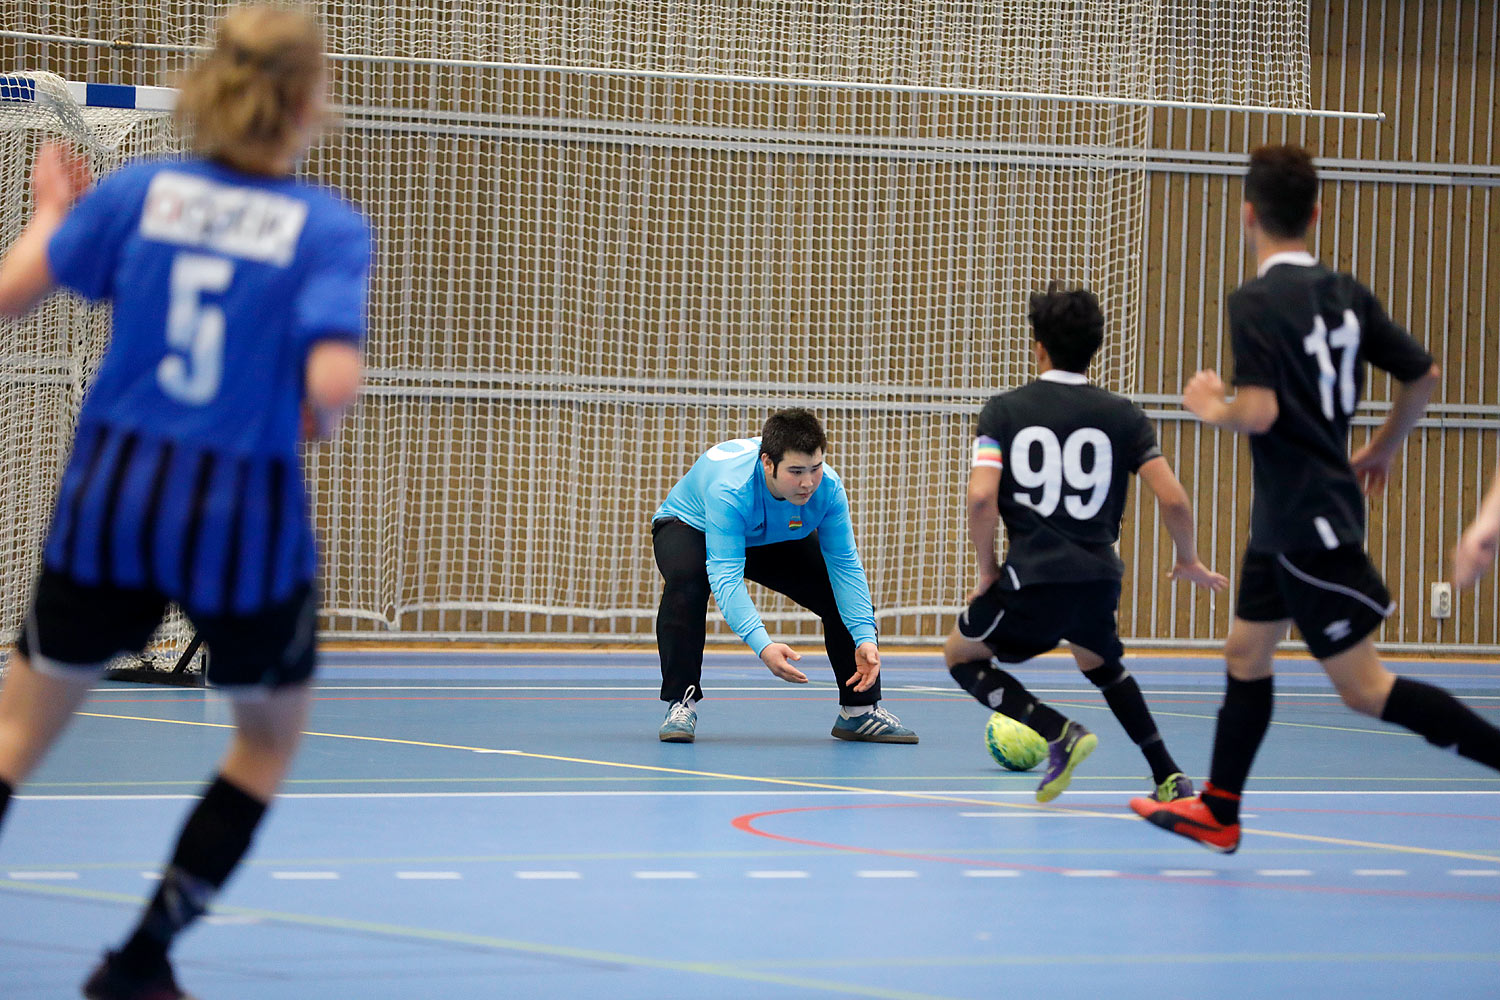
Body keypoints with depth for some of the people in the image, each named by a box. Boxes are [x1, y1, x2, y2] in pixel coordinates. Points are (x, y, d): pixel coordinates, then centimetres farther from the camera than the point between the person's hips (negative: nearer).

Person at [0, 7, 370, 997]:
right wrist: (327, 406, 2)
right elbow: (331, 383, -21)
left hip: (112, 497, 2)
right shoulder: (330, 229, -10)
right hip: (244, 516, -2)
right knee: (273, 731, 24)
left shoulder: (137, 191, -2)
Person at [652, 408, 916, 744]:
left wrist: (865, 639, -37)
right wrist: (762, 645, -62)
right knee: (686, 578, -37)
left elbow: (845, 566, -25)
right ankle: (681, 706, -26)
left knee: (844, 591, -8)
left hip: (778, 540, 5)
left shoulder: (829, 488, -31)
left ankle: (859, 712, 12)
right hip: (690, 527, -5)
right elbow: (725, 576, -49)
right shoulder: (729, 489, -45)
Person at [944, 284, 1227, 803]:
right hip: (1100, 577, 4)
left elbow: (981, 497, -12)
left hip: (1032, 579, -4)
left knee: (962, 654, 19)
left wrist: (988, 569, 3)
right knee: (1100, 662, 34)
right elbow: (1173, 500, -1)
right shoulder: (1123, 415, 5)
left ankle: (1059, 732, -4)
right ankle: (1168, 776, 25)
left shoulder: (1004, 410, 1)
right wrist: (1189, 562, 18)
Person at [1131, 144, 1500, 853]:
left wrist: (1213, 409, -7)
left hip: (1309, 522, -9)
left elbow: (1260, 412, -28)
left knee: (1363, 688, -6)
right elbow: (1422, 374, 10)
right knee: (1246, 653, 17)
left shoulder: (1256, 302, -18)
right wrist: (1384, 447, 25)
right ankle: (1217, 813, 25)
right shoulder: (1345, 294, 5)